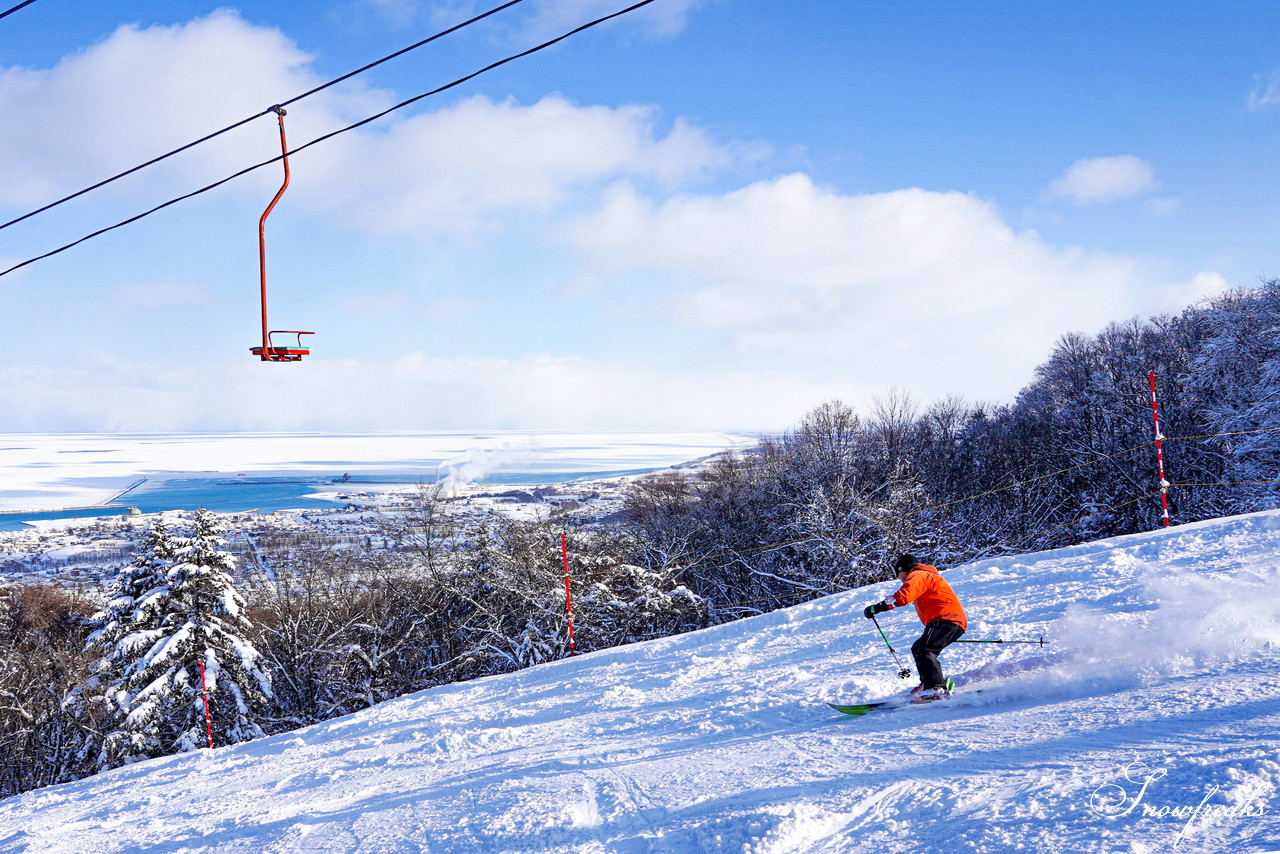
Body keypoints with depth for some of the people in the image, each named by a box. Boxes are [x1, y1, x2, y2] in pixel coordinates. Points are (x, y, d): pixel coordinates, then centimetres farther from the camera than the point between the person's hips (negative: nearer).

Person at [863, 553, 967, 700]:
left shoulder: (918, 575, -1)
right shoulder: (928, 576, 32)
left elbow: (903, 596, -20)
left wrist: (876, 608, -20)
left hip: (945, 619, -11)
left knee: (923, 650, -21)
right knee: (918, 649, 17)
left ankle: (936, 689, -35)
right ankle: (928, 683, 9)